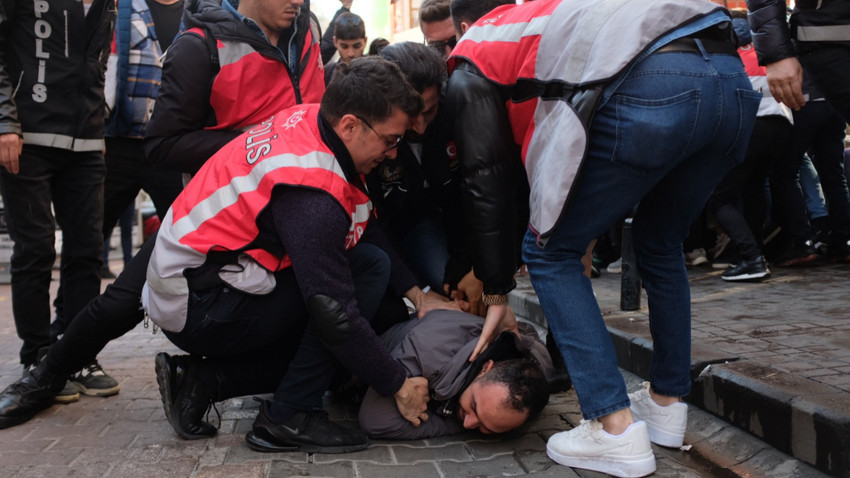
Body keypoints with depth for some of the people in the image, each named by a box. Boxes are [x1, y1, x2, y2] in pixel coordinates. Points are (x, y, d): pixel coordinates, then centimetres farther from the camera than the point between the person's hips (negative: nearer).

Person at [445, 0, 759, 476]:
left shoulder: (471, 66, 21)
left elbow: (489, 183, 17)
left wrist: (497, 296, 24)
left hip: (648, 92, -8)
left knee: (549, 252, 11)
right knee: (661, 244, 28)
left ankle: (616, 429, 5)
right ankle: (667, 404, 34)